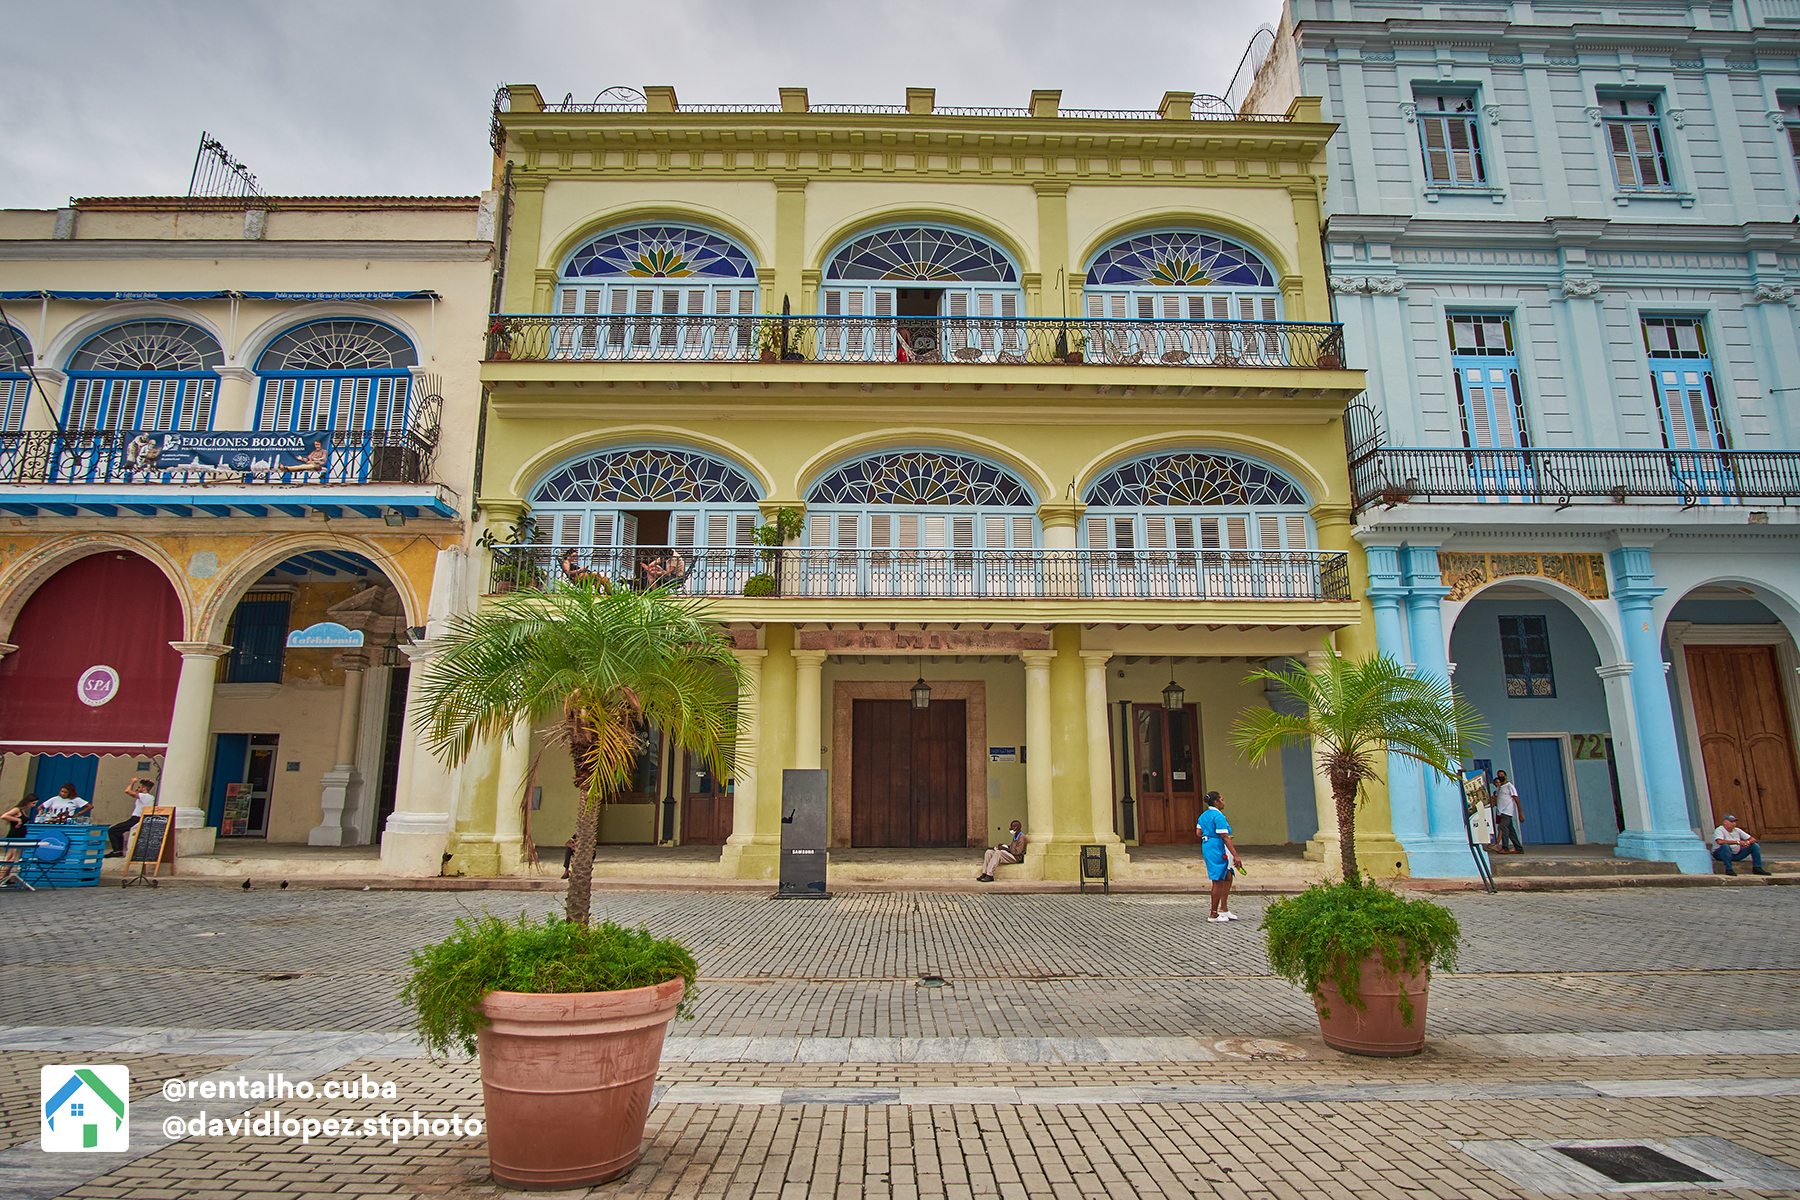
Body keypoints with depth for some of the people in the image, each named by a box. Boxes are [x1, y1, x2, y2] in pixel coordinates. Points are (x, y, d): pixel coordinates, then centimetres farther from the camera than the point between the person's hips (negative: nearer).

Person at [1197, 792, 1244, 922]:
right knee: (1218, 881, -2)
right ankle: (1213, 914, 4)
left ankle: (1223, 909, 18)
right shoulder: (1218, 816, -17)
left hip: (1206, 846, 10)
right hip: (1217, 849, -10)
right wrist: (1235, 855, -19)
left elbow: (1199, 832, 15)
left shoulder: (1204, 815, 12)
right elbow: (1225, 837, -20)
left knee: (1227, 877, 15)